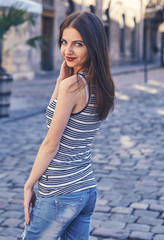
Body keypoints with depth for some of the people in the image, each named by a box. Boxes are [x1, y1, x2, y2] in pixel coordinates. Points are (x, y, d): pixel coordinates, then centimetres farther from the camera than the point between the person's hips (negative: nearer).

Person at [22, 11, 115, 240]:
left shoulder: (72, 85, -19)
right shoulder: (100, 85, 6)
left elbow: (51, 145, -15)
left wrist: (28, 186, -5)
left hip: (60, 193, -8)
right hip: (87, 188, 8)